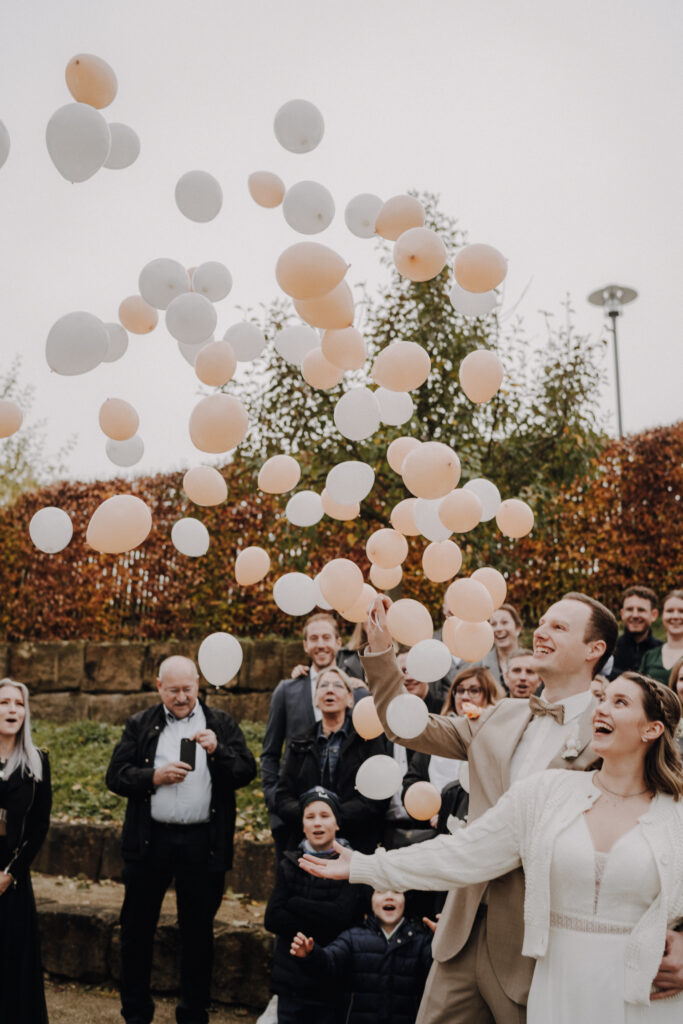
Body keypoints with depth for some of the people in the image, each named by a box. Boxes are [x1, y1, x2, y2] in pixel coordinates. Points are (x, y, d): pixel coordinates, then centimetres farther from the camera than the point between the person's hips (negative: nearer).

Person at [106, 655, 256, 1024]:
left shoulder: (222, 724, 5)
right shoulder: (140, 725, 6)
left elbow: (247, 772, -4)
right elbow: (115, 776, 0)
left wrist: (218, 751, -21)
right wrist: (155, 777, -15)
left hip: (203, 842, -1)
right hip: (149, 839, 1)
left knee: (198, 931, 10)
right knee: (137, 928, 11)